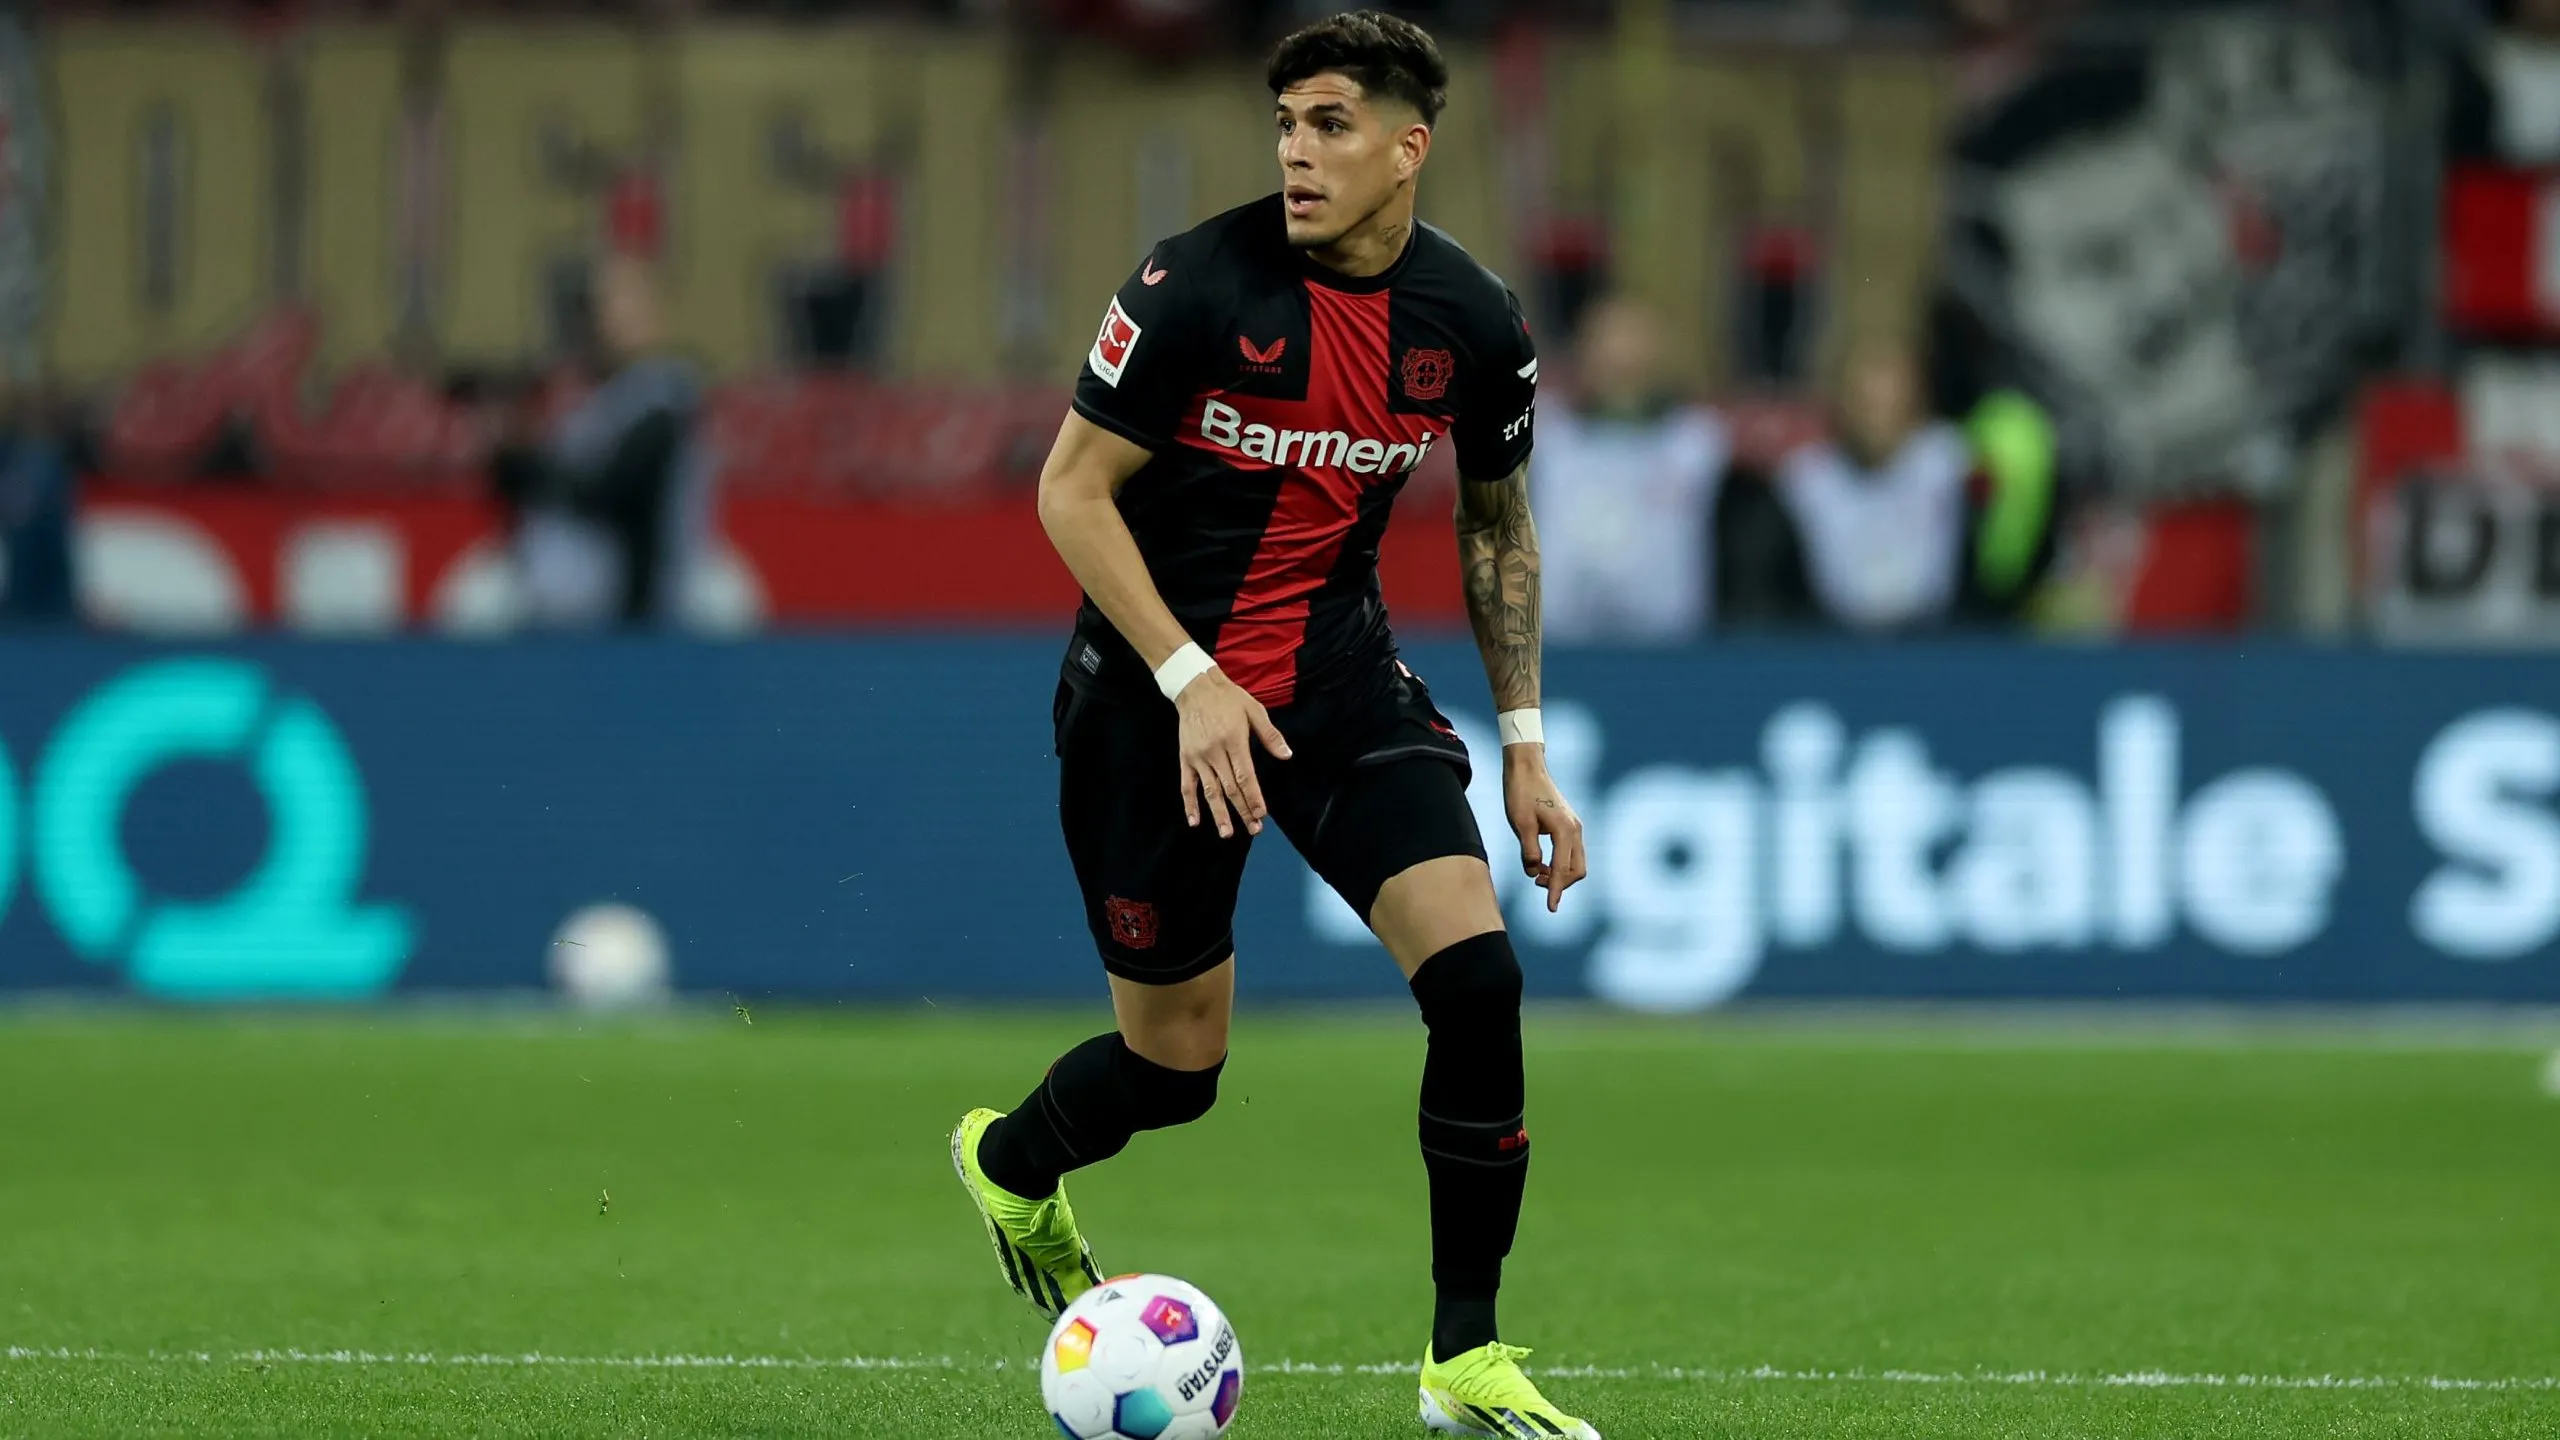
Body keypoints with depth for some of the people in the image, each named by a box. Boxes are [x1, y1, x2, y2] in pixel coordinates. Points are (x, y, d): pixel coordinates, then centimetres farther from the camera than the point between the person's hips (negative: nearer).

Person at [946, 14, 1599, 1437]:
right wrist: (1190, 680, -19)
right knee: (1177, 1062, 5)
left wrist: (1525, 748, 7)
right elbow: (1073, 488, -11)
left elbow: (1498, 528, 11)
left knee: (1478, 969, -17)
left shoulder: (1475, 323, -5)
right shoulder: (1198, 284, -17)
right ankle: (1011, 1161, 42)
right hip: (1159, 681, -3)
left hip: (1340, 670, 3)